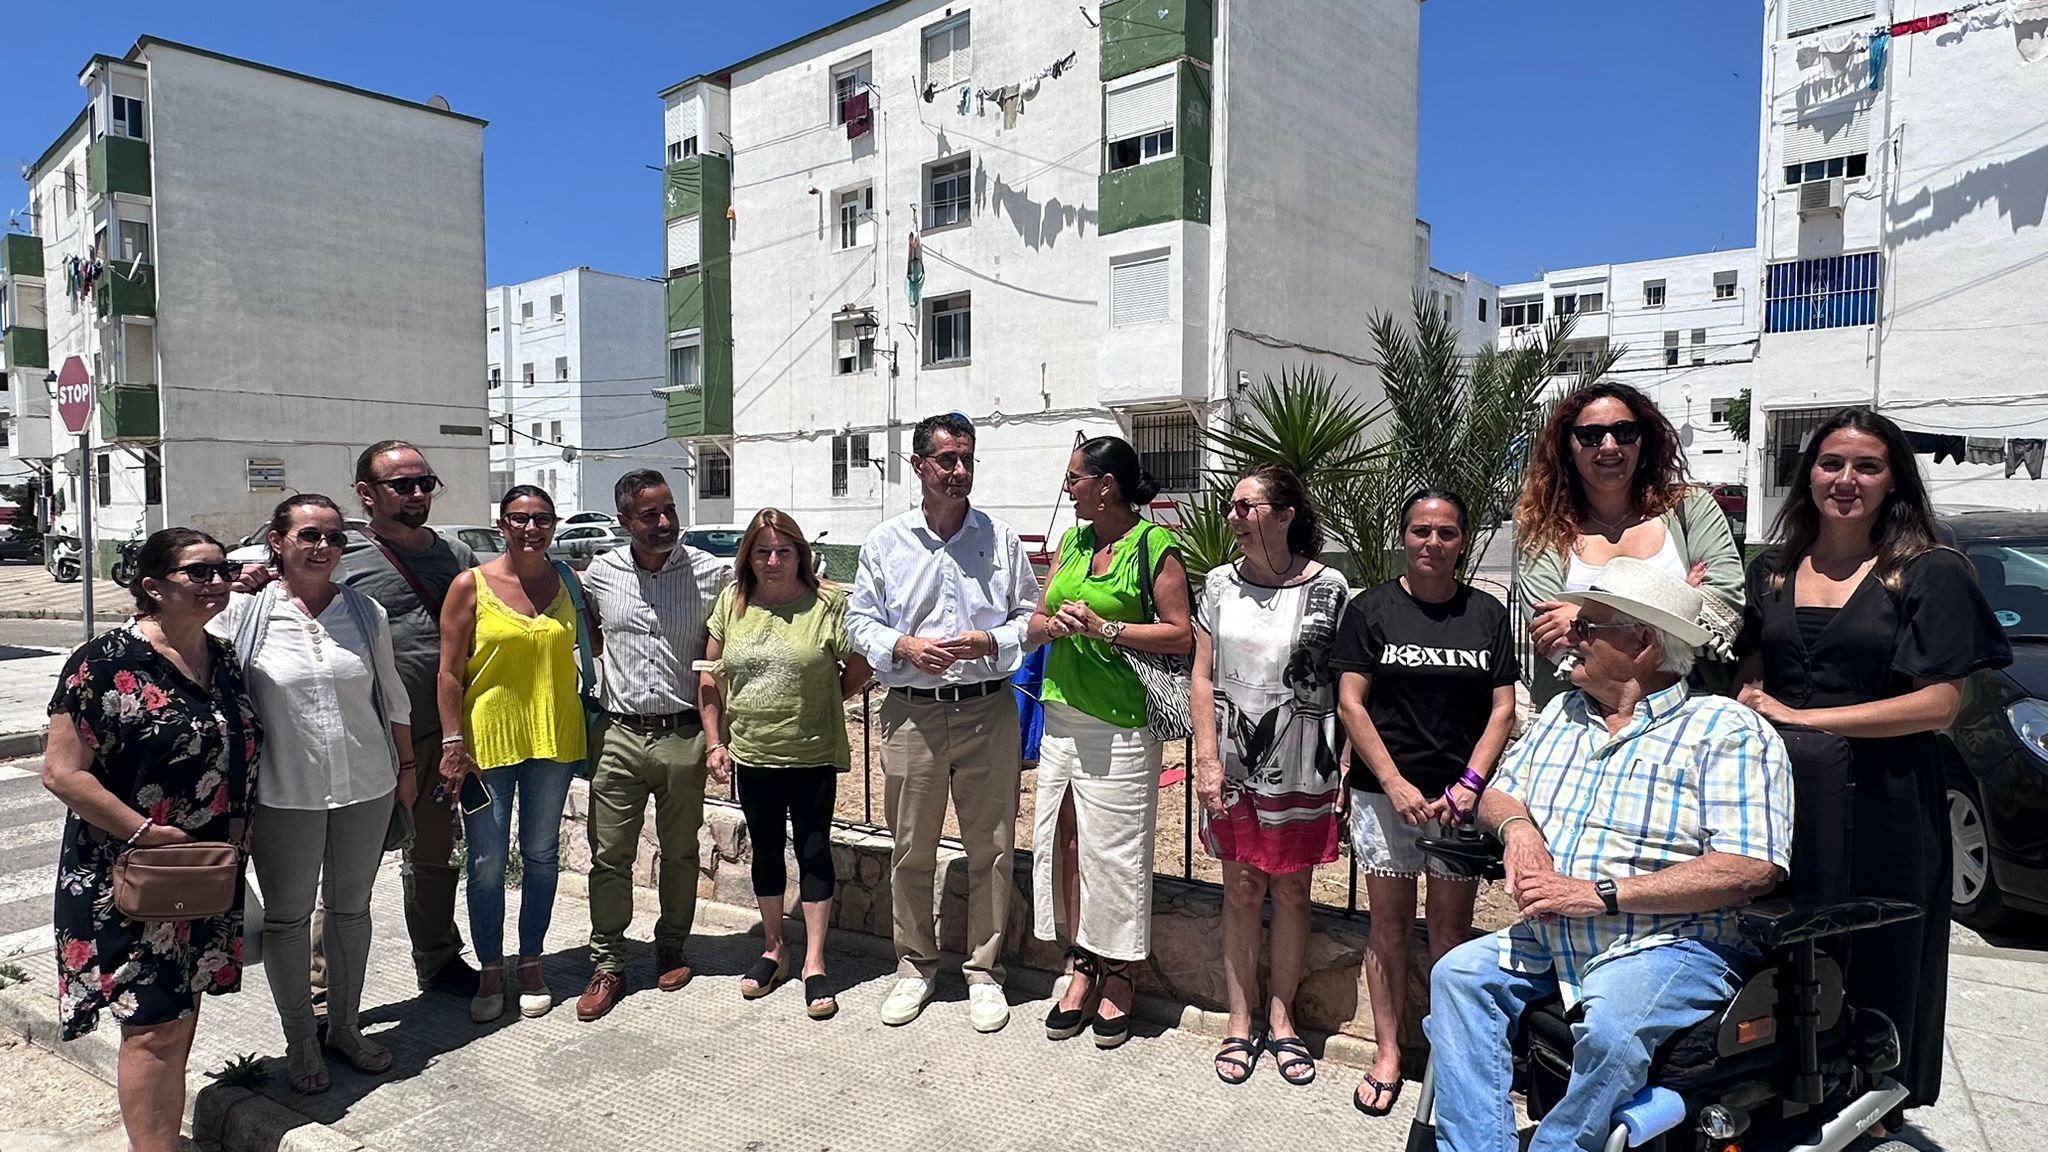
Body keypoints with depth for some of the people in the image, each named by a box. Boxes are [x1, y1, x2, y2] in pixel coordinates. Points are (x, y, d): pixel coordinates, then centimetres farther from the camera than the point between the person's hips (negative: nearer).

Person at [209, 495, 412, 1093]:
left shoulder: (366, 612, 3)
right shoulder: (242, 610, -6)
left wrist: (406, 764, 14)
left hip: (366, 788, 3)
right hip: (284, 793, -2)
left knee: (352, 908, 15)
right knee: (287, 916, 11)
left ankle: (344, 1024, 33)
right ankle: (300, 1039, 29)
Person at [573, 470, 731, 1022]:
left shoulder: (711, 573, -5)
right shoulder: (600, 573, 1)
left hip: (683, 734, -1)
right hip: (619, 733, 1)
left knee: (679, 852, 13)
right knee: (609, 855, 6)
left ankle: (671, 949, 31)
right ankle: (607, 966, 19)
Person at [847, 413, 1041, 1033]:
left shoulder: (1001, 539, 5)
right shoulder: (885, 542, 6)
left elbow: (1031, 617, 8)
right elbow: (860, 621, 8)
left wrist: (990, 642, -11)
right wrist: (903, 646, -11)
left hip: (989, 710, 0)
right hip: (912, 714, 0)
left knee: (991, 848, 6)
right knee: (911, 850, 9)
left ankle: (985, 971, 23)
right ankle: (915, 964, 29)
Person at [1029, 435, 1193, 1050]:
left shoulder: (1154, 545, -7)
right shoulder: (1072, 542, 13)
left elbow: (1182, 635, -11)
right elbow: (1035, 624, 16)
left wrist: (1104, 627, -17)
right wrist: (1052, 625, -7)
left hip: (1120, 724, -7)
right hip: (1061, 717, 7)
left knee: (1114, 849, 2)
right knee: (1064, 841, 10)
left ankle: (1118, 976, 19)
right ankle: (1081, 968, 24)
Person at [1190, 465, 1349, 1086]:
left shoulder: (1328, 588, -4)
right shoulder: (1220, 585, 1)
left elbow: (1345, 685, 0)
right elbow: (1203, 677, 2)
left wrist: (1346, 766, -4)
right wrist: (1207, 758, -5)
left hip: (1303, 767, -1)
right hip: (1235, 762, 1)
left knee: (1292, 890, 10)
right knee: (1242, 889, 9)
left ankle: (1281, 1017, 27)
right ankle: (1240, 1021, 23)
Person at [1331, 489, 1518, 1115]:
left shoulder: (1488, 614, 5)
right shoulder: (1371, 609, 0)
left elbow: (1503, 710, 4)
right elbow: (1350, 704, -3)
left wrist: (1470, 785, -9)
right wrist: (1396, 786, -11)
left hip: (1460, 798, 1)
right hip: (1385, 792, -1)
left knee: (1452, 929, 8)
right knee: (1389, 926, 7)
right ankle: (1387, 1052, 20)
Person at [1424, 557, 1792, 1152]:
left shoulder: (1726, 730, -6)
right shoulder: (1562, 713, 16)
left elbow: (1752, 869, -17)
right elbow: (1498, 794, 21)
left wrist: (1601, 894, -21)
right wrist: (1518, 826, -5)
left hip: (1673, 945, -7)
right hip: (1548, 943, 7)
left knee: (1609, 1025, -34)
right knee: (1457, 973, -14)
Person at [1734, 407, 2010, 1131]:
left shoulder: (1931, 573, -3)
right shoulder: (1771, 571, 9)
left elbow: (1939, 703, -10)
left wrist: (1804, 716, -16)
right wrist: (1748, 707, -7)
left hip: (1882, 800, -3)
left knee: (1874, 963, 9)